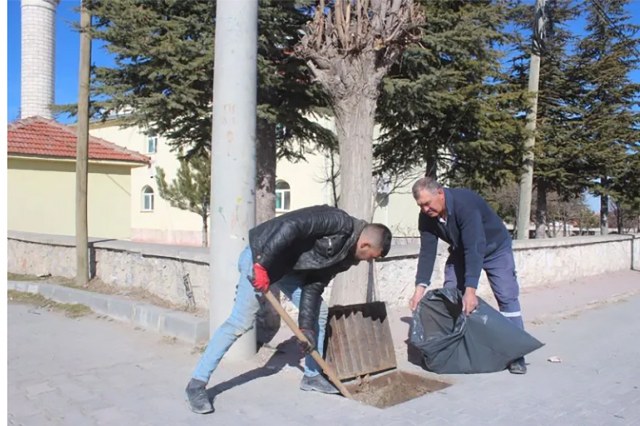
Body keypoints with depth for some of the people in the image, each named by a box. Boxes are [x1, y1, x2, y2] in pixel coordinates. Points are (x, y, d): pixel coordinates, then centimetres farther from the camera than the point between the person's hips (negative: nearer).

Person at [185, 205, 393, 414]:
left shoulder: (345, 255, 5)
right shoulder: (339, 222, -22)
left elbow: (315, 285, 5)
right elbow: (290, 226, -32)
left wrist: (306, 326, -4)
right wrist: (262, 264, -34)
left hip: (288, 264, 10)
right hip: (260, 256, -10)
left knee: (319, 311, 10)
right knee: (241, 322, -12)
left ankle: (312, 375, 25)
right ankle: (197, 383, -1)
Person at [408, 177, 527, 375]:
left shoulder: (465, 202, -38)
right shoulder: (426, 216, -19)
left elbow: (475, 247, -43)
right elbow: (427, 251, -17)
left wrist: (471, 289, -47)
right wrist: (420, 287, -27)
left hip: (494, 247, -5)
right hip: (461, 251, 5)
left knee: (507, 296, -13)